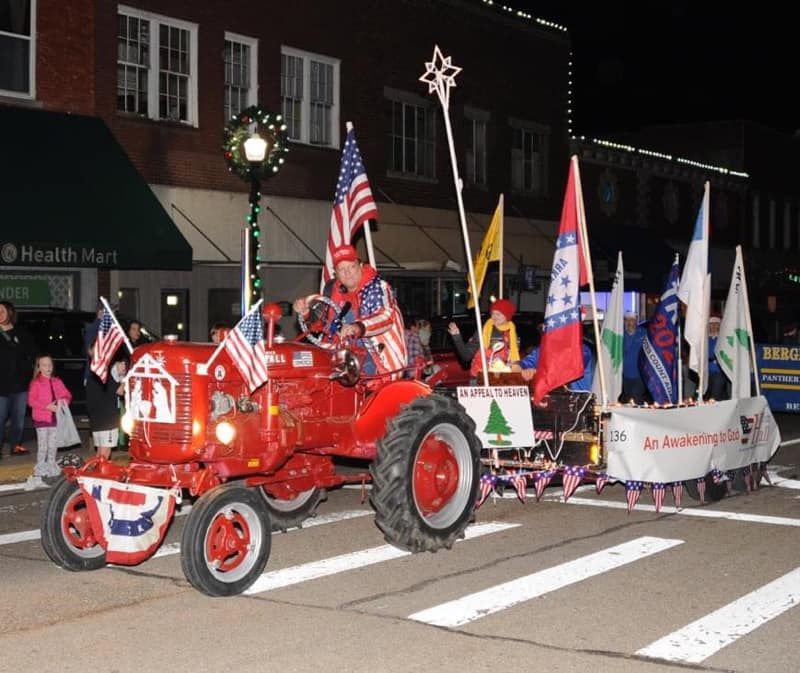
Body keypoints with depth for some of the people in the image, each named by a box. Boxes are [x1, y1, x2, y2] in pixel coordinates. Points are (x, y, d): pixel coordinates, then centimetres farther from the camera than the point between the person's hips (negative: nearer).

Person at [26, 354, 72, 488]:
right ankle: (40, 472, 3)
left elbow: (67, 395, 11)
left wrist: (64, 400, -12)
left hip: (55, 418, 5)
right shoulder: (36, 383, -6)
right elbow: (31, 401, -12)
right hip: (41, 419, -4)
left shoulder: (57, 382, 7)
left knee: (53, 446, 13)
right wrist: (47, 406, -20)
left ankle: (52, 470, 24)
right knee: (42, 446, -3)